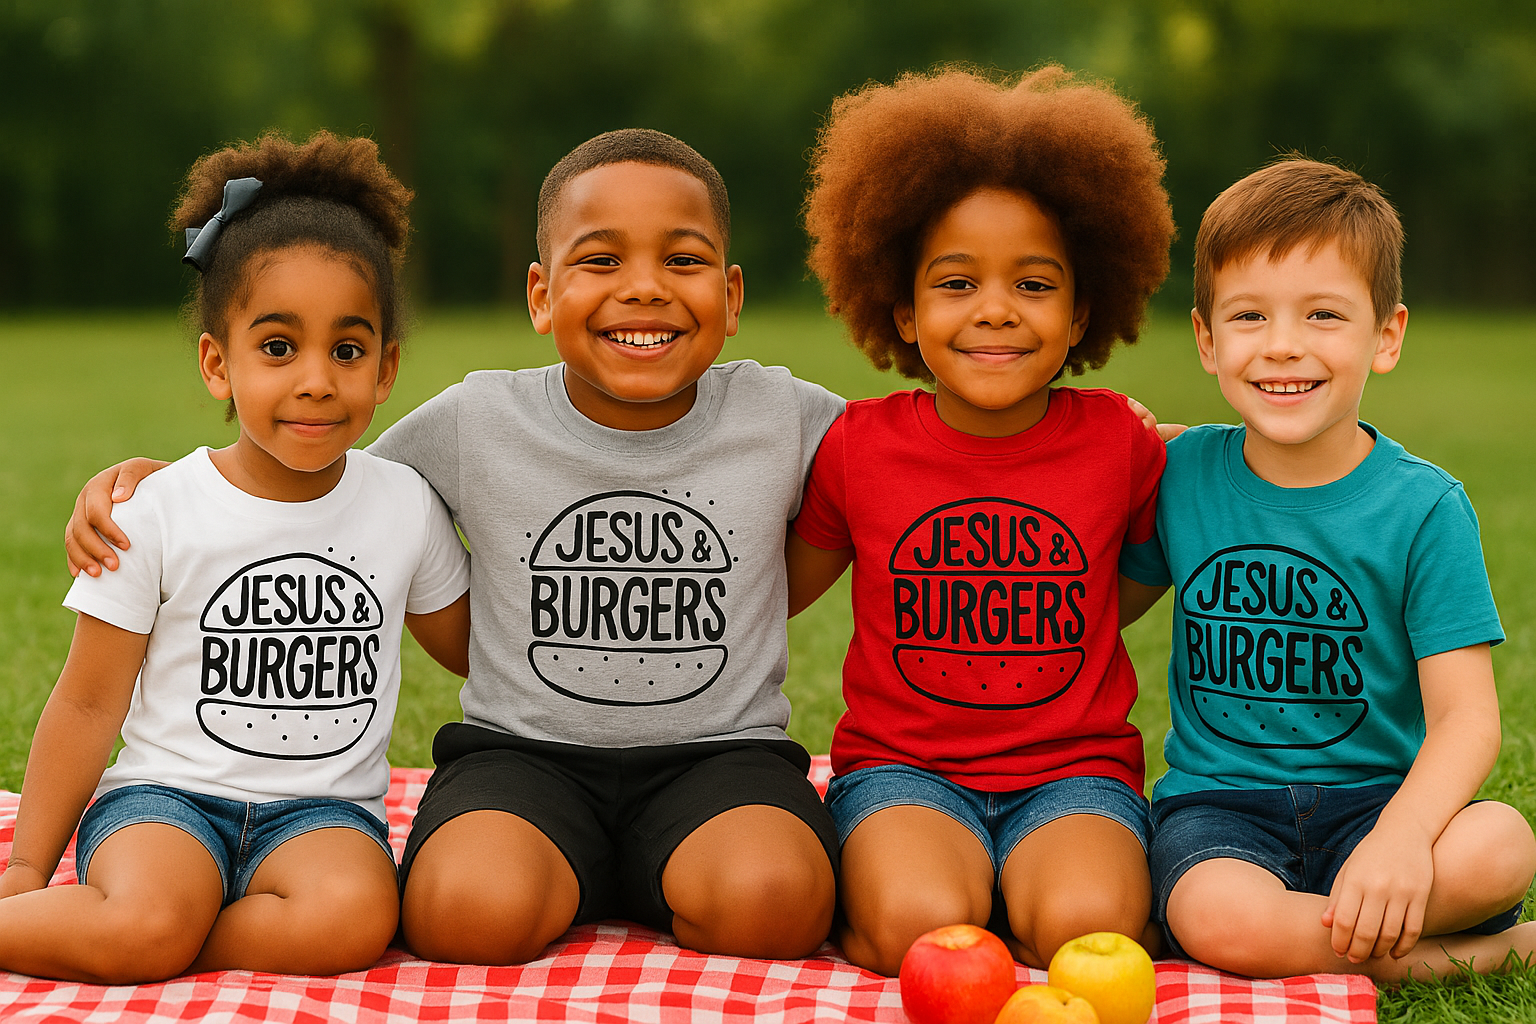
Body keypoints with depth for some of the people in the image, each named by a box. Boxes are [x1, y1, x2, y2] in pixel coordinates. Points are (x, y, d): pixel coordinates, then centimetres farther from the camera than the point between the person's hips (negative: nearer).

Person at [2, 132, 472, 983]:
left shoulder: (406, 506, 3)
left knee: (354, 920, -32)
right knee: (148, 924, -35)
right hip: (167, 791, -2)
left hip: (322, 806, 3)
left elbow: (475, 648, 21)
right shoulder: (161, 513, -3)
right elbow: (89, 701, 3)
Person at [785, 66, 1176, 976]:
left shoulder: (1119, 443, 0)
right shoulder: (858, 447, 0)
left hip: (1073, 770, 1)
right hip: (904, 769, -1)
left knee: (1086, 925, -30)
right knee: (918, 926, -31)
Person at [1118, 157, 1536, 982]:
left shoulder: (1423, 508, -6)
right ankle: (1424, 954, -9)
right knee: (1222, 916, -33)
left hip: (1370, 798, -1)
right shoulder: (1184, 474, 2)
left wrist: (1400, 836, -31)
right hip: (1218, 801, 1)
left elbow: (1464, 716, -12)